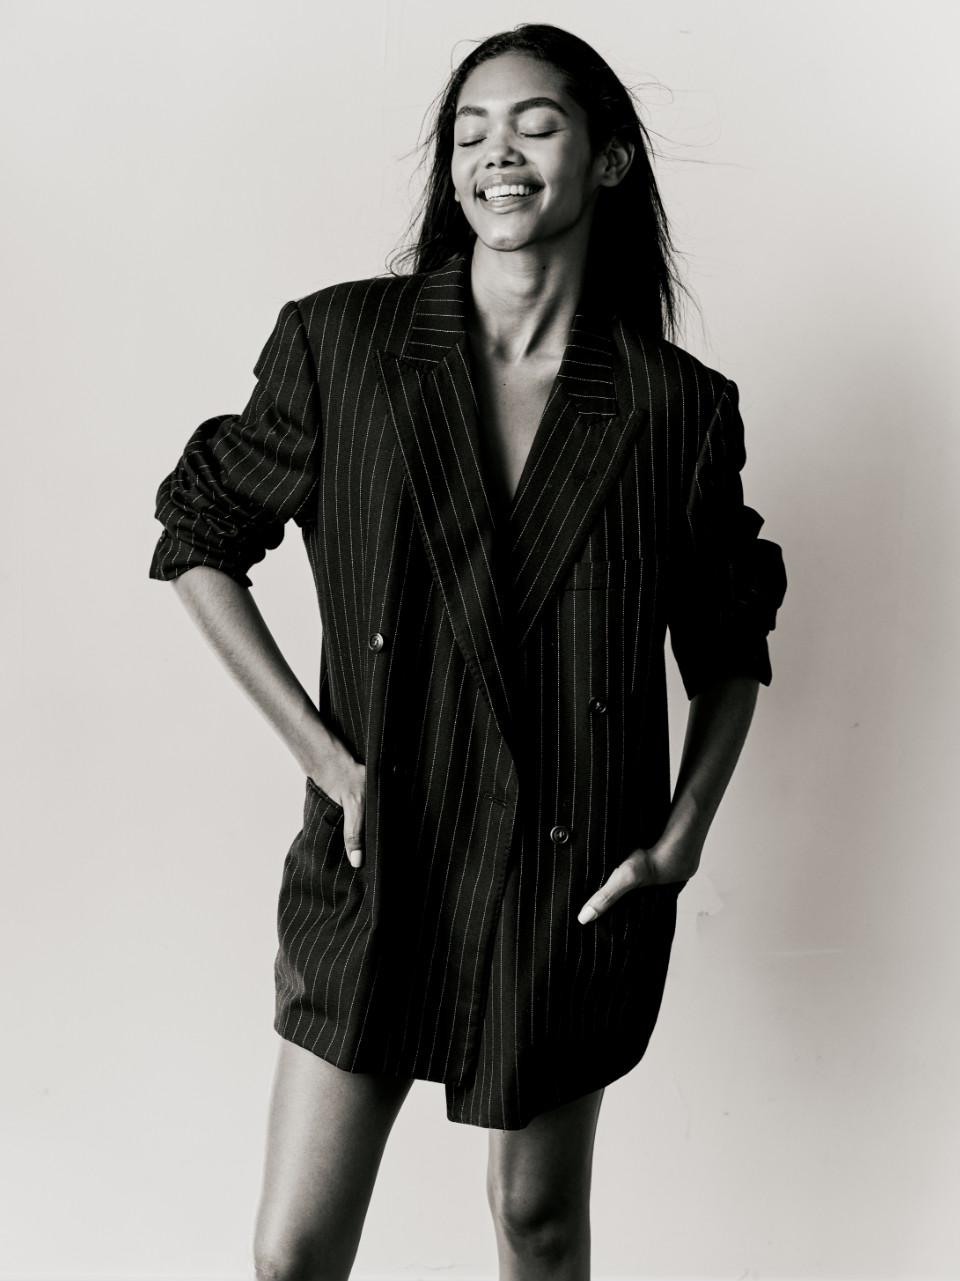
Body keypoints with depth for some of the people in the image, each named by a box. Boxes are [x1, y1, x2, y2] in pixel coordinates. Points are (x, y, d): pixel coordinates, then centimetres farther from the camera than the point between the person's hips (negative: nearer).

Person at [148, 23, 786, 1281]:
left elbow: (729, 647, 8)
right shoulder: (337, 342, -6)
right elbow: (201, 544, 3)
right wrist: (321, 752, -5)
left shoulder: (681, 406, -4)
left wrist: (682, 837, -3)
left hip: (576, 881, 1)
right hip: (378, 861, 0)